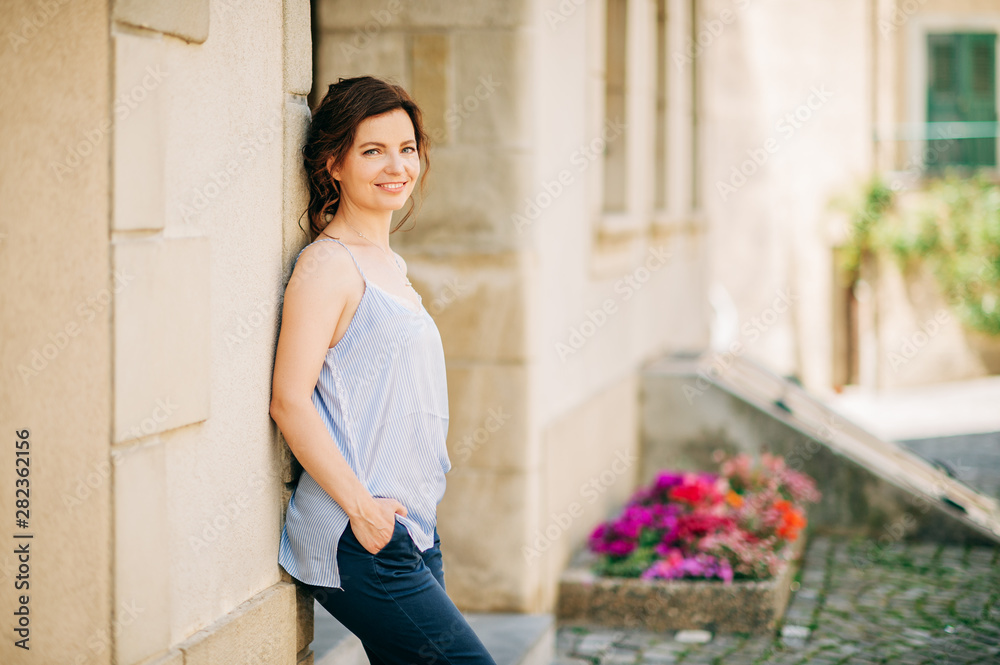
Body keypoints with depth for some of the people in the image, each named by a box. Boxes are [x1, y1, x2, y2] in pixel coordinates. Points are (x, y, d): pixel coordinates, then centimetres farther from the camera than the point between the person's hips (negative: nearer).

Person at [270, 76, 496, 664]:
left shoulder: (391, 264, 16)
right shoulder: (327, 264, -10)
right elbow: (289, 400, -17)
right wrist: (362, 508, -19)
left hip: (415, 532, 8)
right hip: (356, 545, -8)